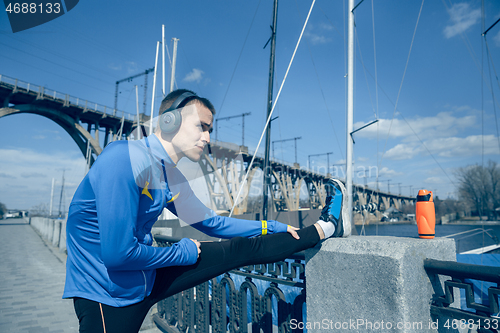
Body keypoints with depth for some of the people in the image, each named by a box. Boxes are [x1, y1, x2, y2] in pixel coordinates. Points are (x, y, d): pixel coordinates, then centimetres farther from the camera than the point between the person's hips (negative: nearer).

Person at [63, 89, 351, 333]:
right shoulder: (125, 160, -23)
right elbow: (118, 253, -27)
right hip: (105, 294, -5)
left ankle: (325, 228, 11)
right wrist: (185, 252, -12)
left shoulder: (172, 178, 2)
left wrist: (274, 228, 14)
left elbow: (212, 223, 14)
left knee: (240, 249, 3)